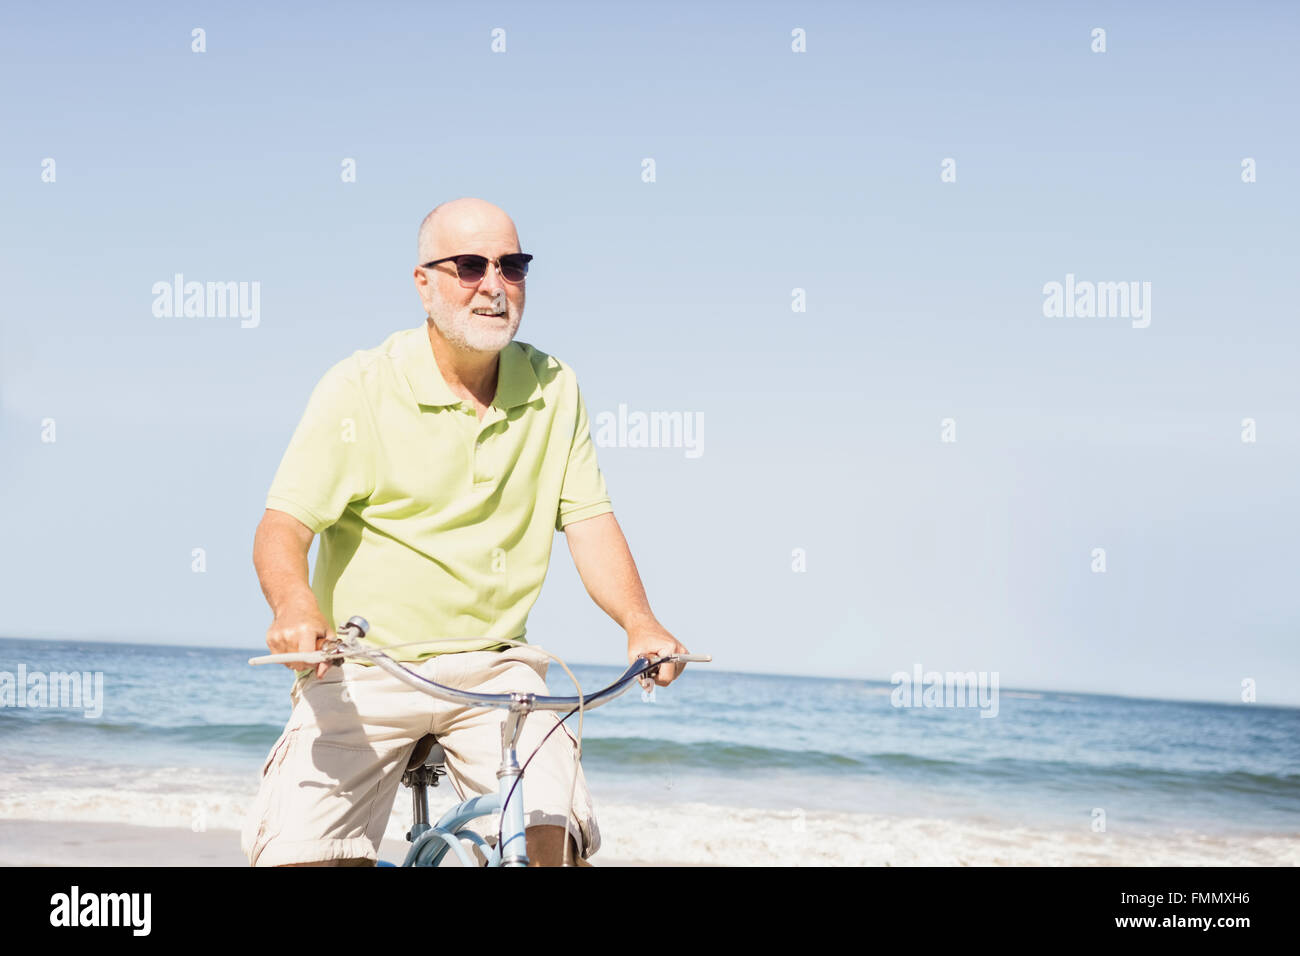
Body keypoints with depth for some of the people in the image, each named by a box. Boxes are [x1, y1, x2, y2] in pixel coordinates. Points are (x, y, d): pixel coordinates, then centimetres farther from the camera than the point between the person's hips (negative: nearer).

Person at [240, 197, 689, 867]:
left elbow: (589, 521, 4)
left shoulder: (554, 390, 5)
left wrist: (639, 621, -15)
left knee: (550, 834, -19)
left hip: (494, 668, 2)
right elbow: (285, 525, -11)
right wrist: (294, 605, -33)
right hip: (364, 669, -2)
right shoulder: (360, 387, -6)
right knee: (301, 854, -15)